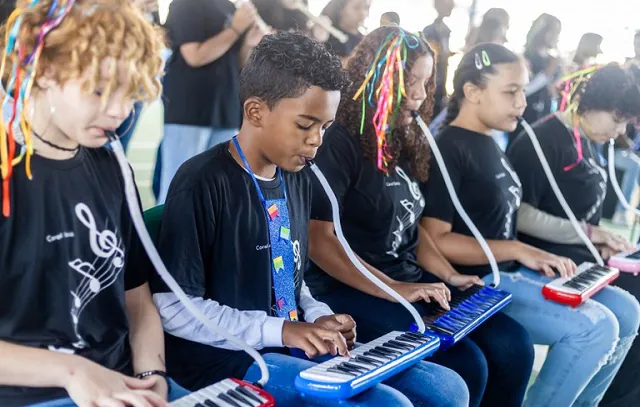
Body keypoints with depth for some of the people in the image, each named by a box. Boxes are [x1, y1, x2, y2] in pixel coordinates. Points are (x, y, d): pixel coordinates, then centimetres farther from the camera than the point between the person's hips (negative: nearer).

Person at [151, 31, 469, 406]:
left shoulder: (298, 180, 9)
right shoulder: (203, 182, -16)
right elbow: (173, 307, -16)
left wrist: (317, 317, -1)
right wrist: (280, 330, -19)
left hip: (296, 345, 8)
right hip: (222, 357, -8)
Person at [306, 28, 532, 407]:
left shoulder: (402, 143, 13)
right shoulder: (338, 144, -13)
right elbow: (318, 241, -19)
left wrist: (449, 274, 3)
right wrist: (392, 290, -22)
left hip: (413, 282, 8)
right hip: (348, 291, -8)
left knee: (514, 345, -4)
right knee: (464, 364, -23)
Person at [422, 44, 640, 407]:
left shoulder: (492, 145, 14)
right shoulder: (449, 149, -15)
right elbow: (434, 241, -21)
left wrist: (540, 256, 2)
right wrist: (518, 250, -20)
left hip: (511, 271, 10)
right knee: (596, 327, -20)